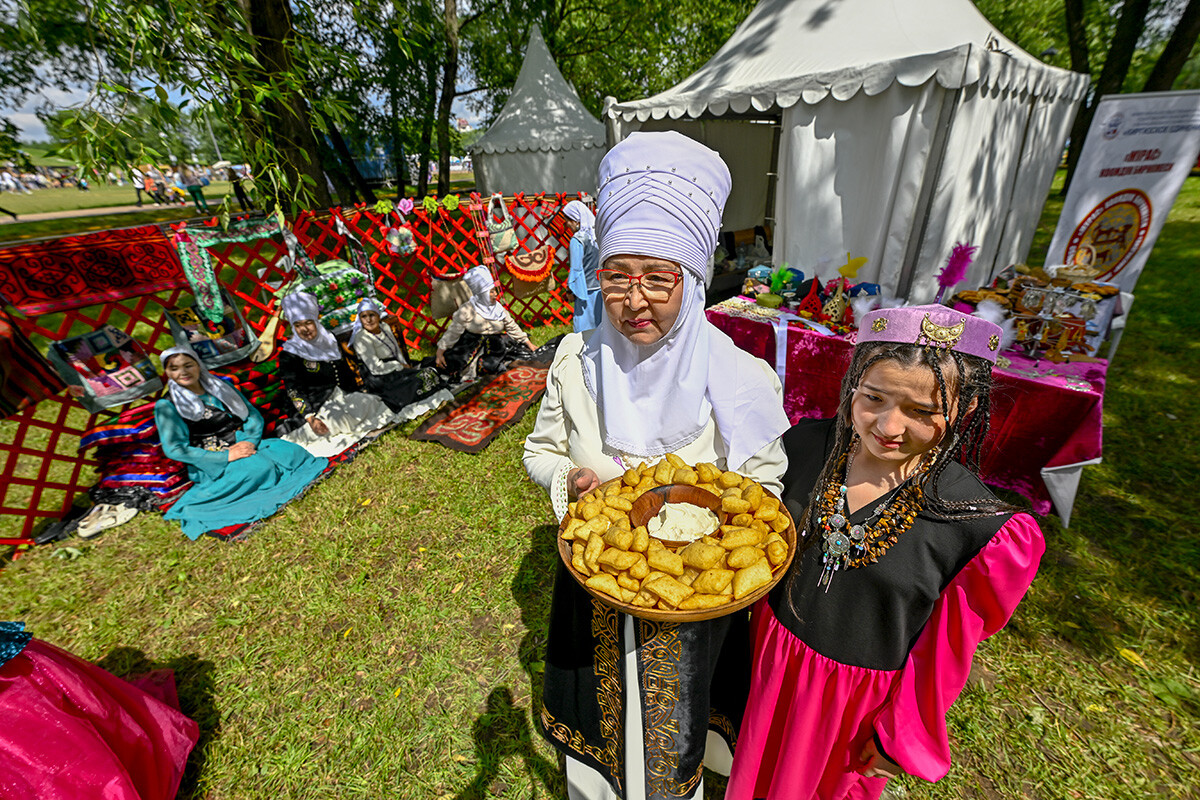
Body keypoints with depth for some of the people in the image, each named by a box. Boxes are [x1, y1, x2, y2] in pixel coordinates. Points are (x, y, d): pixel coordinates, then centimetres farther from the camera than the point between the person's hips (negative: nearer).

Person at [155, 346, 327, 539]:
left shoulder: (221, 388, 15)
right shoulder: (167, 406, 1)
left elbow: (254, 415, 12)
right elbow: (173, 448, -9)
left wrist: (250, 441, -11)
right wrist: (226, 456, -18)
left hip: (245, 444, 5)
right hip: (212, 462, -4)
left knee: (292, 452, -23)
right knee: (259, 467, -35)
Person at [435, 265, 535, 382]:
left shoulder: (499, 310, 6)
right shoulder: (467, 310, -8)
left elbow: (513, 328, 15)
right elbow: (453, 332, -7)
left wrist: (528, 343, 13)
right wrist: (440, 352, -11)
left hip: (495, 346, 5)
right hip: (469, 347, -4)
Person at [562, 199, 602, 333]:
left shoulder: (577, 240, -14)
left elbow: (576, 269, -14)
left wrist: (571, 291, -4)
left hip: (587, 292, -7)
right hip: (601, 288, 7)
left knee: (585, 332, 1)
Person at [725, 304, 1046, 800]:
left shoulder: (981, 530, -26)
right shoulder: (807, 444, -17)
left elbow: (943, 651, -14)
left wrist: (901, 739, -3)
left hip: (860, 696, -2)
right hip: (772, 656, 3)